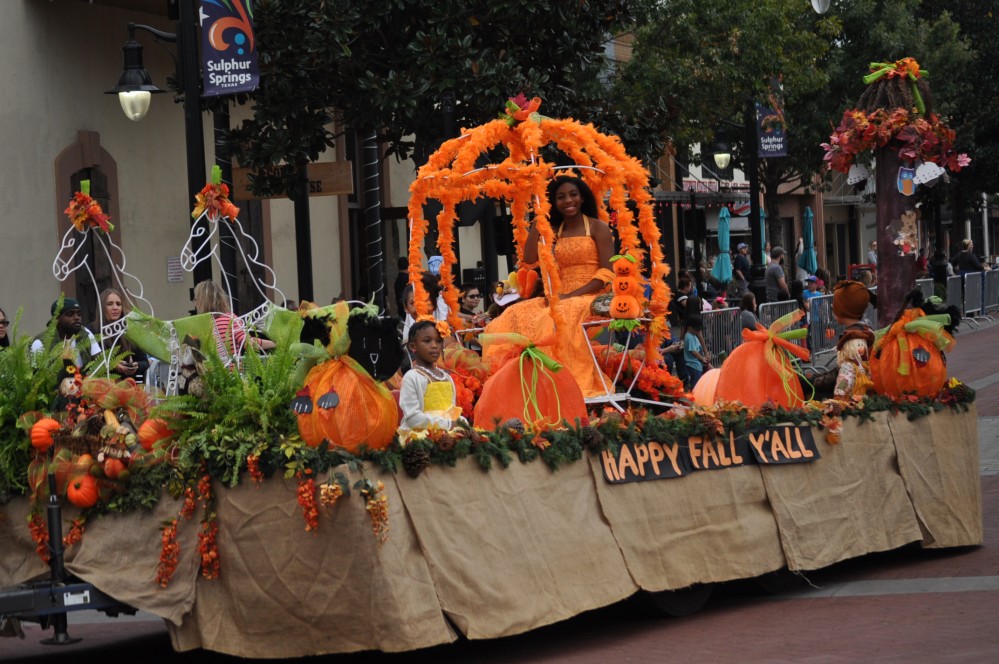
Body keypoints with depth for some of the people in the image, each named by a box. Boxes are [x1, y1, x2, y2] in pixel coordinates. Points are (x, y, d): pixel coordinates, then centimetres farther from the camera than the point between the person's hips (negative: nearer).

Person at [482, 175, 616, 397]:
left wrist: (572, 295, -16)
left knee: (557, 319, -37)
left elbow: (607, 273, -7)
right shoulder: (553, 231, 18)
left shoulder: (597, 228, 2)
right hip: (560, 299, 6)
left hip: (590, 298, -6)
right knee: (516, 316, -19)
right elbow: (529, 258, 3)